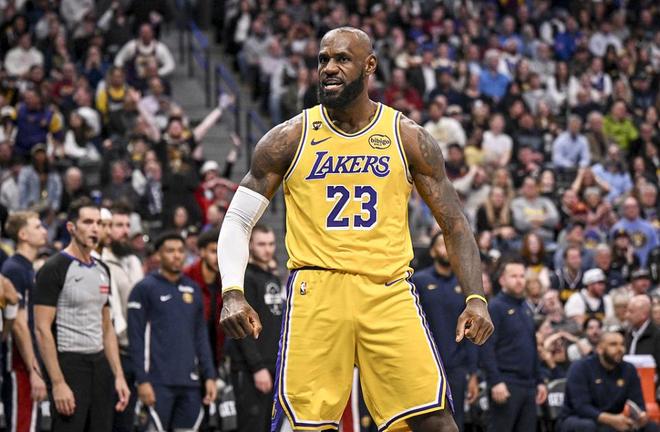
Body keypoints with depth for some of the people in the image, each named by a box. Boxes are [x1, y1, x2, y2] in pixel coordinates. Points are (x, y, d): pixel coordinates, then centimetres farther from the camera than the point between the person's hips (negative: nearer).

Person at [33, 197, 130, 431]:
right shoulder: (54, 269, -9)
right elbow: (43, 329, -14)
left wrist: (119, 376, 10)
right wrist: (58, 383, -19)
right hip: (69, 365, -8)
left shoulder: (102, 270, 14)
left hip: (100, 364, 8)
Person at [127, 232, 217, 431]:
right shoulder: (145, 288, -2)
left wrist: (210, 376, 10)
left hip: (190, 382, 5)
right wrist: (142, 381, -13)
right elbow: (136, 338, -6)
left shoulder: (193, 289, 15)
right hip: (159, 384, -5)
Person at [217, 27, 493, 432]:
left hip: (389, 292, 1)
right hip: (316, 291, 0)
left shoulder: (408, 138, 6)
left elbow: (455, 223, 9)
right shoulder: (289, 139, 5)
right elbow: (238, 220, 9)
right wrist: (232, 292, -8)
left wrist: (476, 298, -5)